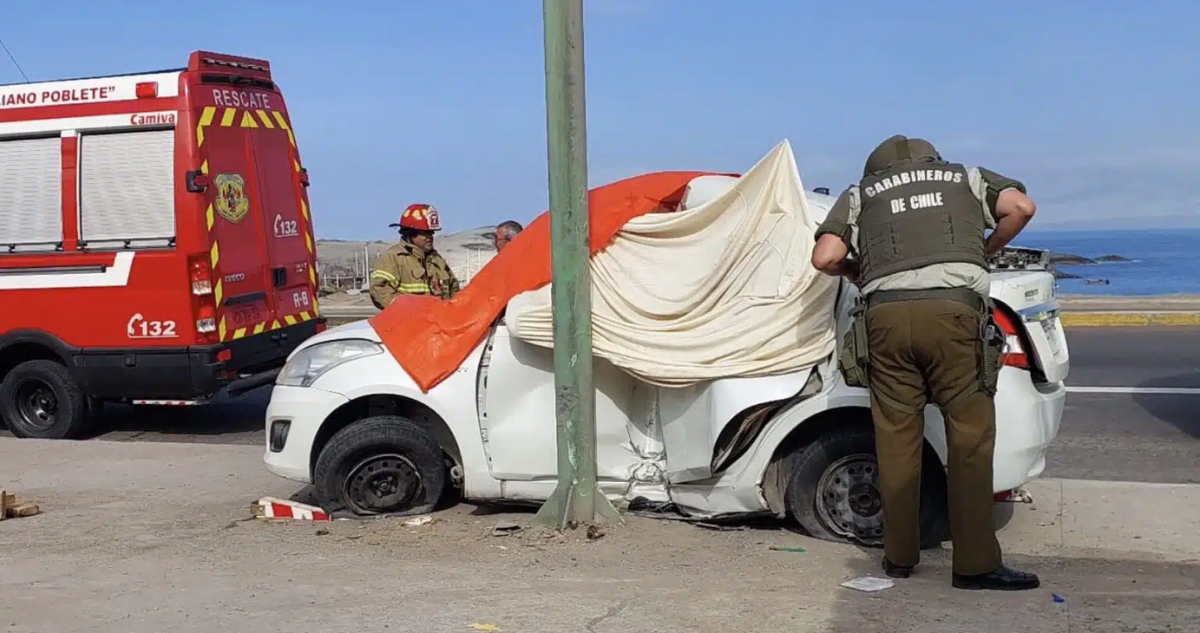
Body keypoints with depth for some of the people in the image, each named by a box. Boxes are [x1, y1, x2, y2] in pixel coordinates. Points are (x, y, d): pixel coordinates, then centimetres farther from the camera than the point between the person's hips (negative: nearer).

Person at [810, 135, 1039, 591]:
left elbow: (825, 258, 10)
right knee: (970, 434, 2)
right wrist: (984, 251, 26)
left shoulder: (859, 194, 25)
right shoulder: (965, 177, 27)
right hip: (953, 308, -1)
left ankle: (899, 556, 17)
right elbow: (1021, 207, 11)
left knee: (896, 436, 9)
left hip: (887, 311, 1)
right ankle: (976, 564, 0)